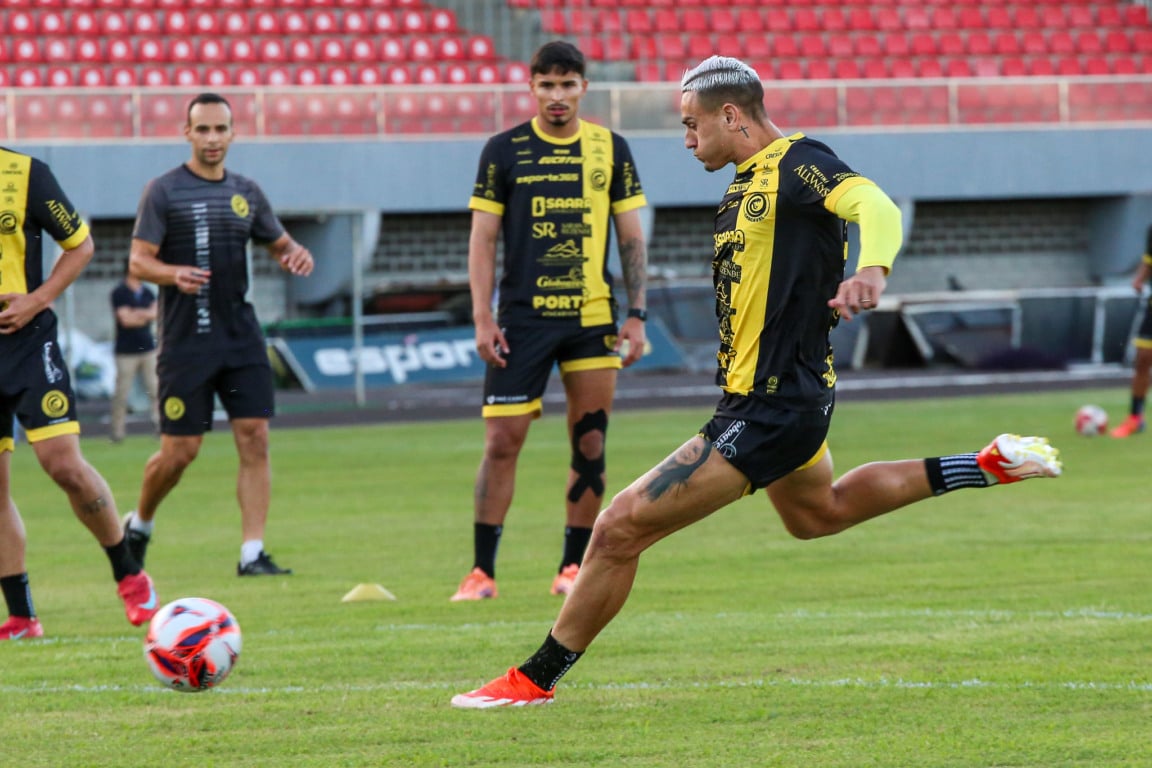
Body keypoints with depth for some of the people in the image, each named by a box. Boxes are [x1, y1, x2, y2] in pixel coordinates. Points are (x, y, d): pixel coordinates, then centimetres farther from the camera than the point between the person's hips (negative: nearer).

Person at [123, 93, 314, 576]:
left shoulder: (245, 192, 12)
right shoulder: (164, 191, -3)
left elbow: (280, 245, 21)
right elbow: (138, 261, -7)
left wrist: (296, 255, -3)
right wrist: (173, 274, -28)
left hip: (242, 337, 4)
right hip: (186, 342, -4)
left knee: (255, 439, -7)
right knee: (180, 450, -2)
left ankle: (252, 553, -6)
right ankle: (139, 523, 26)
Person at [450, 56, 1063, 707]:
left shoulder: (796, 162, -17)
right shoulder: (753, 178, 12)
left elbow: (875, 204, -34)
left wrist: (872, 269, -54)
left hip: (767, 412, -11)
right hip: (794, 396, 11)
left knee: (620, 529, -11)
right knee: (818, 513, 37)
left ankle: (537, 679, -2)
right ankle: (985, 468, 37)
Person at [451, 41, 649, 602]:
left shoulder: (610, 150, 6)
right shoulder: (504, 151, 1)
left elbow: (631, 236, 9)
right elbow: (482, 239, 2)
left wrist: (636, 314, 3)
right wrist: (483, 319, -6)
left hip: (592, 319, 2)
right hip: (522, 319, -2)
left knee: (590, 444, 1)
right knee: (502, 441, -5)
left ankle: (573, 567, 10)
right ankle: (482, 571, 0)